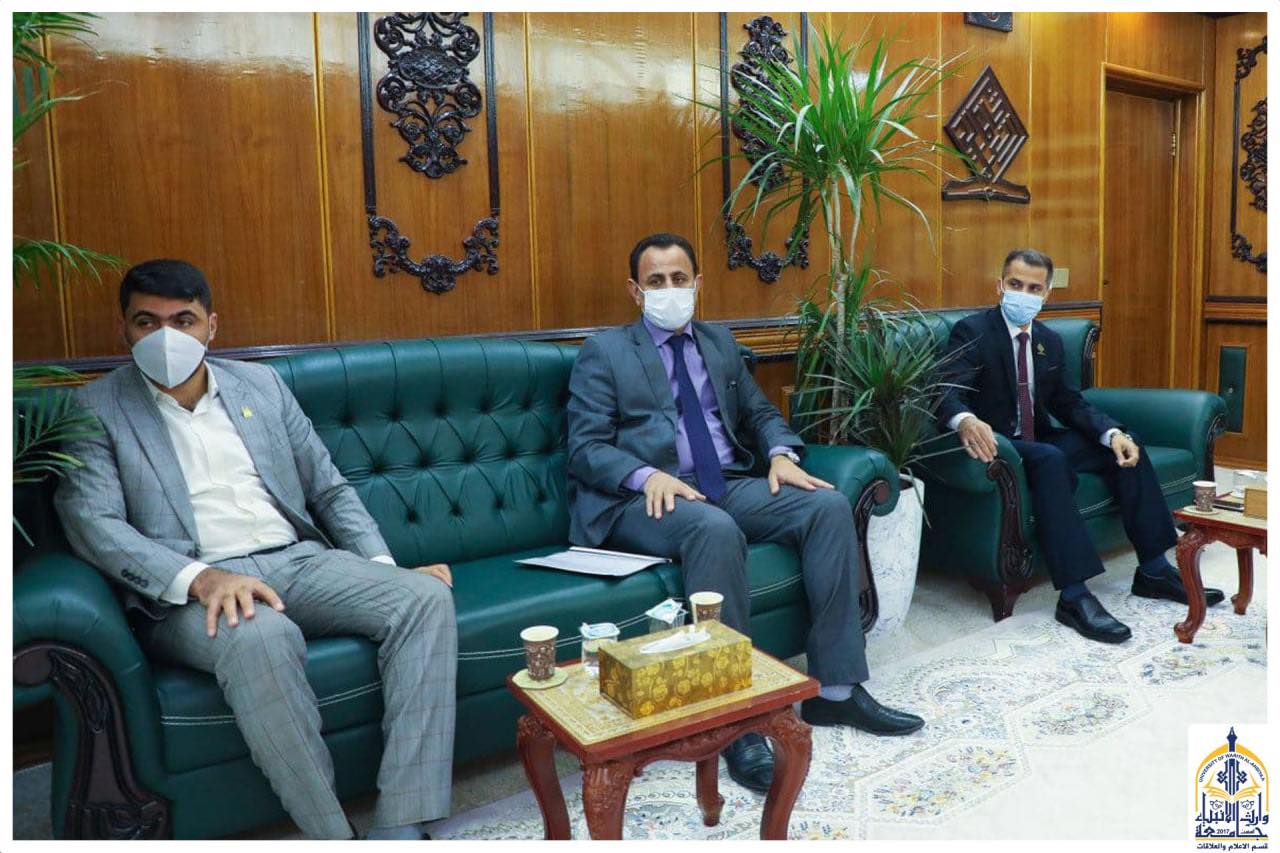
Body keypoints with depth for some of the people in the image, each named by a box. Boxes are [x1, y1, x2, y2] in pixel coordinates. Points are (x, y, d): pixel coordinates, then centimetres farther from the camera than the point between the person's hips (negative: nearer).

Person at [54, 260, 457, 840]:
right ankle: (331, 836, -22)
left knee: (424, 596, -21)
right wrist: (202, 577, -25)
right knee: (260, 636, -38)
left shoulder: (259, 383, 16)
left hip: (301, 561, 4)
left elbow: (329, 489, 16)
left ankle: (400, 829, -23)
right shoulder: (94, 411, 7)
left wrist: (386, 572, 2)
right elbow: (92, 522, -7)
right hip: (190, 591, -4)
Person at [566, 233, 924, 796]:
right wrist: (647, 476, -23)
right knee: (715, 529, -37)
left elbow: (761, 412, 23)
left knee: (829, 505, -17)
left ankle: (835, 689, -11)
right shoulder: (604, 353, 5)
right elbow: (585, 447, -4)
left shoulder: (720, 342, 21)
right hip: (647, 497, -5)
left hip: (729, 485, 6)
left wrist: (781, 454, -1)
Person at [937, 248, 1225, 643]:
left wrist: (1113, 432, -9)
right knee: (1050, 459, -35)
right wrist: (966, 421, -48)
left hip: (1039, 440, 8)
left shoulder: (1050, 340, 12)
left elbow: (1069, 403, 11)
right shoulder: (971, 331, -10)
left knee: (1124, 449, -6)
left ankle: (1153, 570, 3)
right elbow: (950, 392, -24)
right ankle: (1073, 596, -36)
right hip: (995, 445, -8)